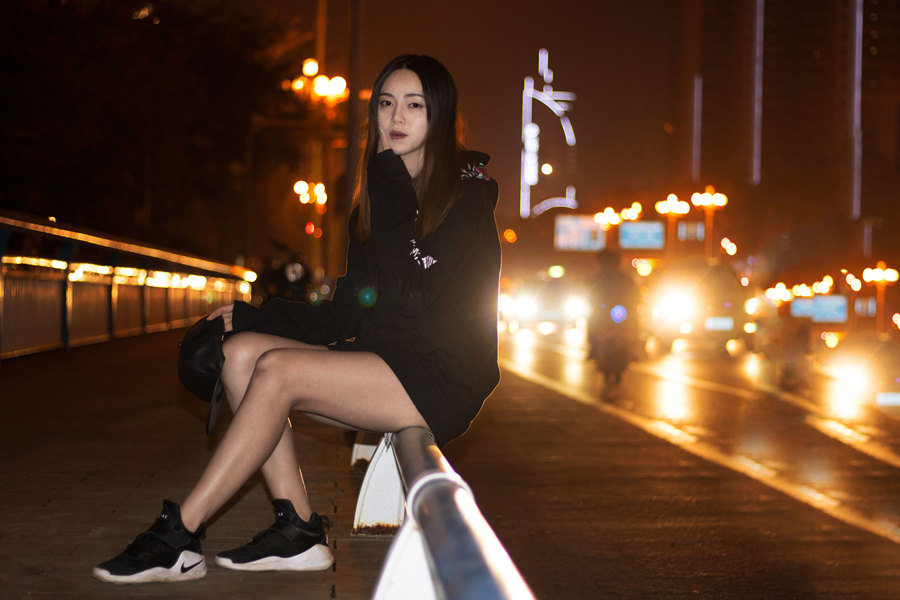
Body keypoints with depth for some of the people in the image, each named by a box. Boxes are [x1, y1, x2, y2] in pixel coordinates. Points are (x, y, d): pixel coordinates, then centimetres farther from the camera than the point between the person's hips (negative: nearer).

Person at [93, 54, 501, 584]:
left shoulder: (468, 195, -6)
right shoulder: (380, 198, 17)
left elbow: (408, 295, -18)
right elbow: (350, 313, 13)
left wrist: (392, 183, -11)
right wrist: (250, 316, 1)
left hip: (443, 378, -8)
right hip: (386, 364, 8)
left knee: (278, 370, -24)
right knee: (242, 350, -10)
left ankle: (180, 536, -18)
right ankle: (298, 530, -15)